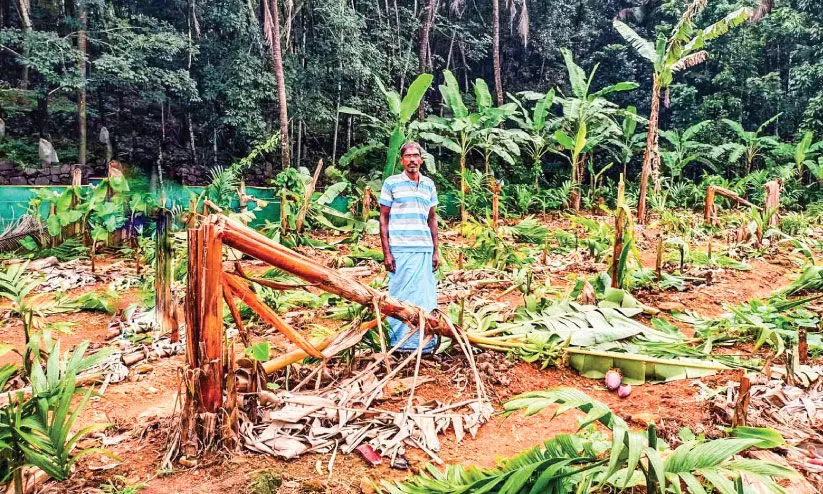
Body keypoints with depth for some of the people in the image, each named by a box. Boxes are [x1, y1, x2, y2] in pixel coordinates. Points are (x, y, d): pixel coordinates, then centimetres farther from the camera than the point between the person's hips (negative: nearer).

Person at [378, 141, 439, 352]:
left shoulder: (429, 184, 12)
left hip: (424, 250, 4)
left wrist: (435, 251, 12)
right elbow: (383, 219, 1)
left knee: (425, 296, 7)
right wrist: (386, 252, -6)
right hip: (400, 250, -4)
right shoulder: (391, 183, 1)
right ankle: (401, 343, 14)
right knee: (401, 296, 3)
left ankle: (425, 341, 18)